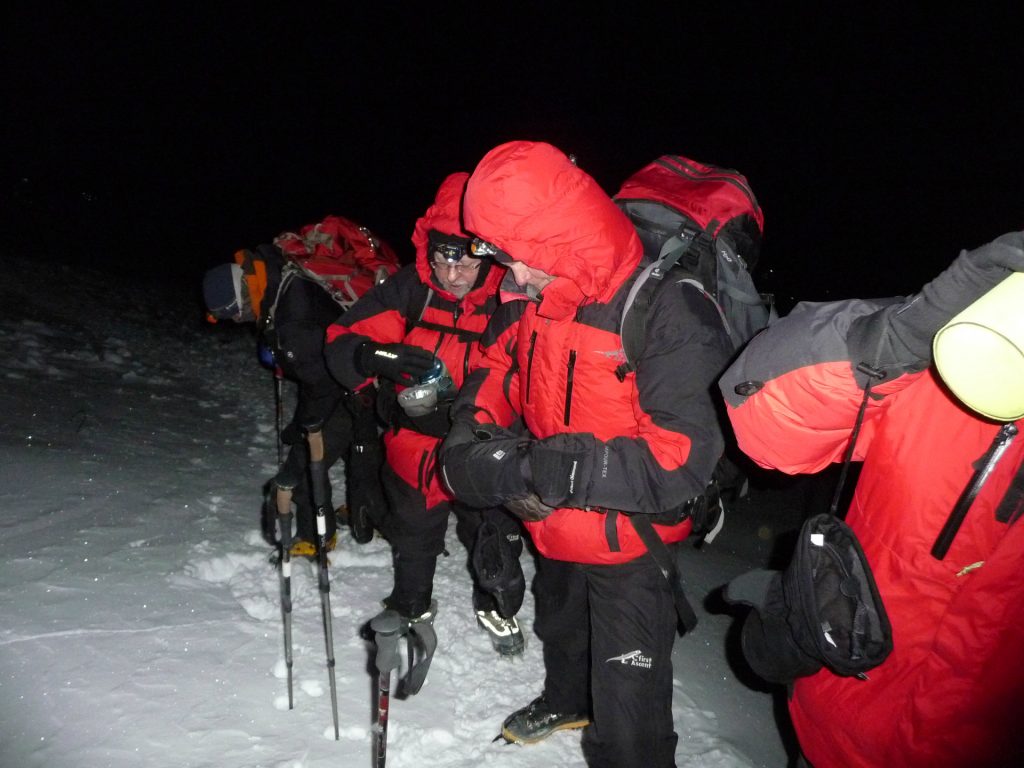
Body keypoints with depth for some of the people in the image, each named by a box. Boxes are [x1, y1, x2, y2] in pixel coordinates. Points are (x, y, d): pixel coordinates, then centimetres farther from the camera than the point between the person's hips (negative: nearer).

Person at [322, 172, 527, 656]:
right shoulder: (408, 292, -15)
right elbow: (340, 344, -15)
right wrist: (376, 357, -37)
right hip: (414, 448, 1)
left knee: (496, 546, 17)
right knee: (412, 543, 24)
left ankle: (496, 606, 49)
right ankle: (412, 607, 53)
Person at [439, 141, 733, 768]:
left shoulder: (671, 311, -31)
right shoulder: (531, 296, -9)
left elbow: (683, 459, -34)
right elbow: (497, 370, 7)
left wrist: (547, 470, -37)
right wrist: (470, 439, -13)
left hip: (629, 542, -7)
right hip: (554, 527, 7)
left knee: (627, 715, 6)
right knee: (560, 631, 34)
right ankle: (567, 701, 63)